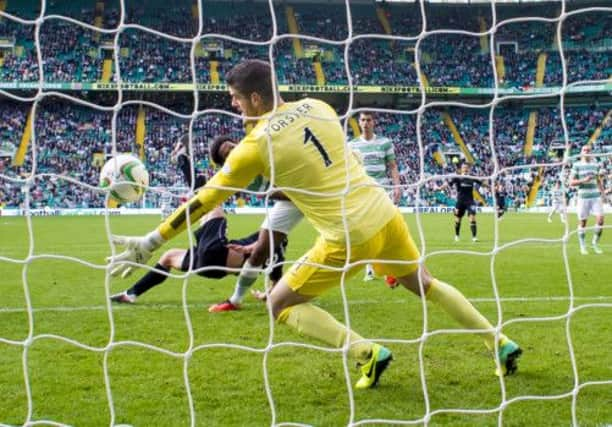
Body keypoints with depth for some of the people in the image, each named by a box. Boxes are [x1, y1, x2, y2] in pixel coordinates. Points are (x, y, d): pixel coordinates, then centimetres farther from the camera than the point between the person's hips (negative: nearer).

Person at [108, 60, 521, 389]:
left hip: (349, 235, -6)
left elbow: (204, 201, -4)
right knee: (424, 284, 28)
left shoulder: (256, 146, -9)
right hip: (384, 212, 6)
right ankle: (502, 344, 31)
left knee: (281, 304, 7)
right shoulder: (317, 107, 5)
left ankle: (368, 352, -4)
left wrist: (151, 243, 3)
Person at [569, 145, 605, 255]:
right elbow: (571, 182, -3)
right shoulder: (577, 165, -1)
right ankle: (583, 246, 15)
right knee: (582, 222, 1)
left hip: (596, 196, 3)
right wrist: (583, 180, -18)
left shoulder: (596, 165, 11)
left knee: (600, 220, -8)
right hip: (583, 197, -3)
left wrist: (603, 193, 12)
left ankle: (595, 243, 10)